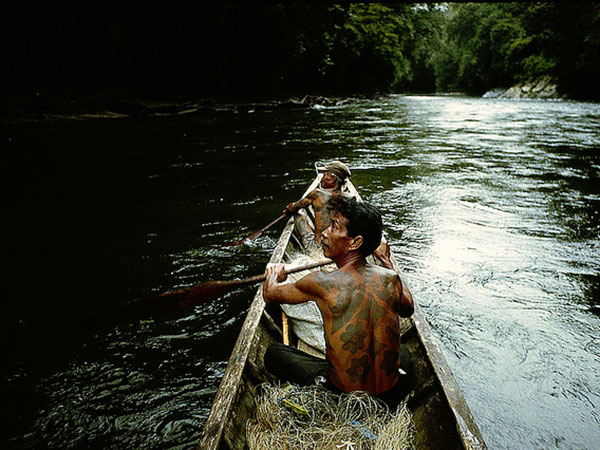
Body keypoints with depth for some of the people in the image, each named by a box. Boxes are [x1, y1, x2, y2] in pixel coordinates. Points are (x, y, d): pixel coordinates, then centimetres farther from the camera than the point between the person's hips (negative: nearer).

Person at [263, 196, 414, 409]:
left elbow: (269, 293, -1)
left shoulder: (322, 283, -21)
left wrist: (274, 272, 23)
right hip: (391, 397, 5)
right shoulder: (391, 278, -11)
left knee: (273, 353, 11)